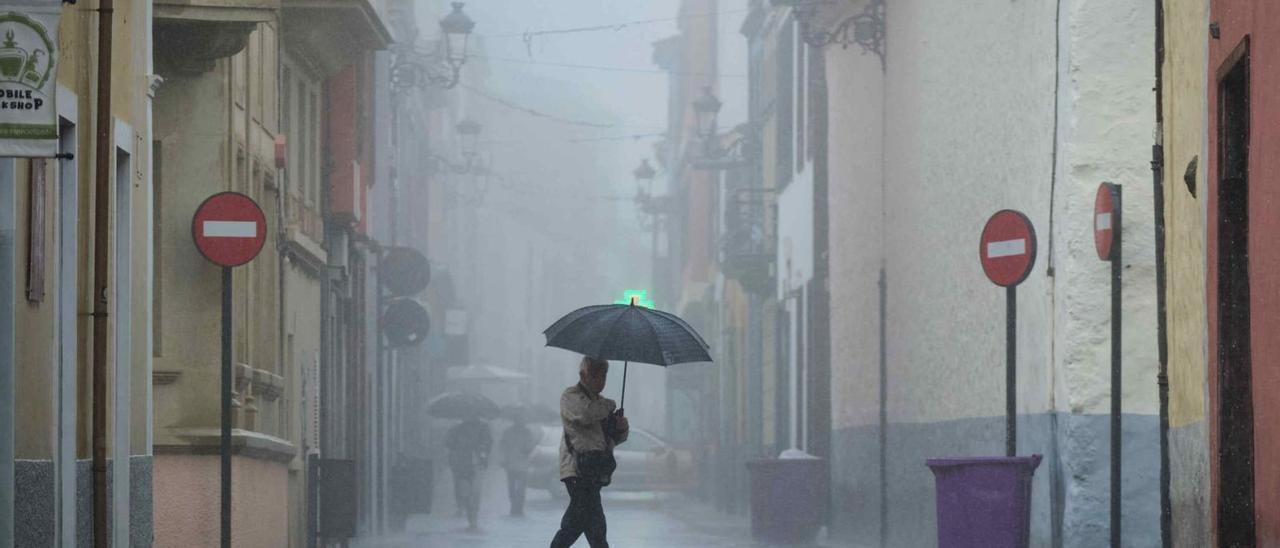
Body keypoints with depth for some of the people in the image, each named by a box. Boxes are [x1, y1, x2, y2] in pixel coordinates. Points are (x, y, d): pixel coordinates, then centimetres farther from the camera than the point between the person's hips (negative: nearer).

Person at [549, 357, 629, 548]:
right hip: (578, 469, -9)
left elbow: (615, 438, 27)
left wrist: (622, 428, 3)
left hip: (596, 473, 9)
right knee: (595, 527, -15)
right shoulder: (571, 396, -1)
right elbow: (586, 413, -24)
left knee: (575, 524, 14)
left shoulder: (598, 401, 25)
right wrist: (609, 406, -4)